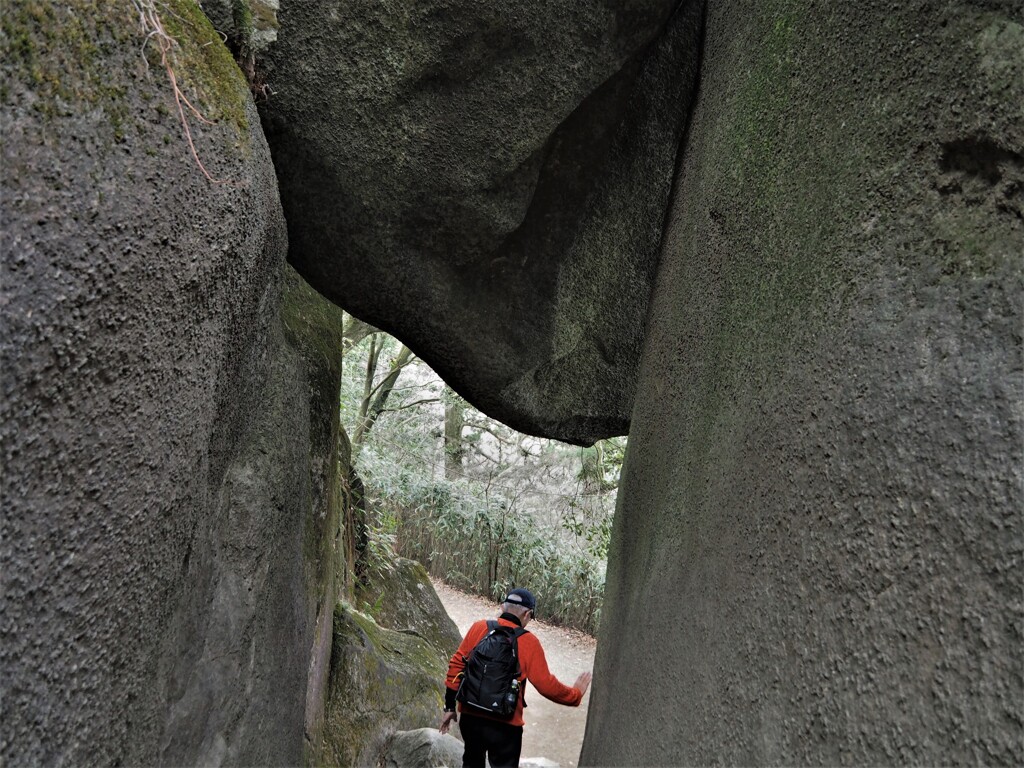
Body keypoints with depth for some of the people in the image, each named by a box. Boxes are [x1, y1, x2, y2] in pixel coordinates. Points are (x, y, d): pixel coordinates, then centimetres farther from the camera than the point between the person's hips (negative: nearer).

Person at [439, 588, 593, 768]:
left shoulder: (478, 628, -2)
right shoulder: (528, 642, -11)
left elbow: (456, 665, 0)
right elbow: (547, 685, -12)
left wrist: (450, 706, 9)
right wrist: (576, 694, 5)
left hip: (470, 717, 4)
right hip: (504, 725, -4)